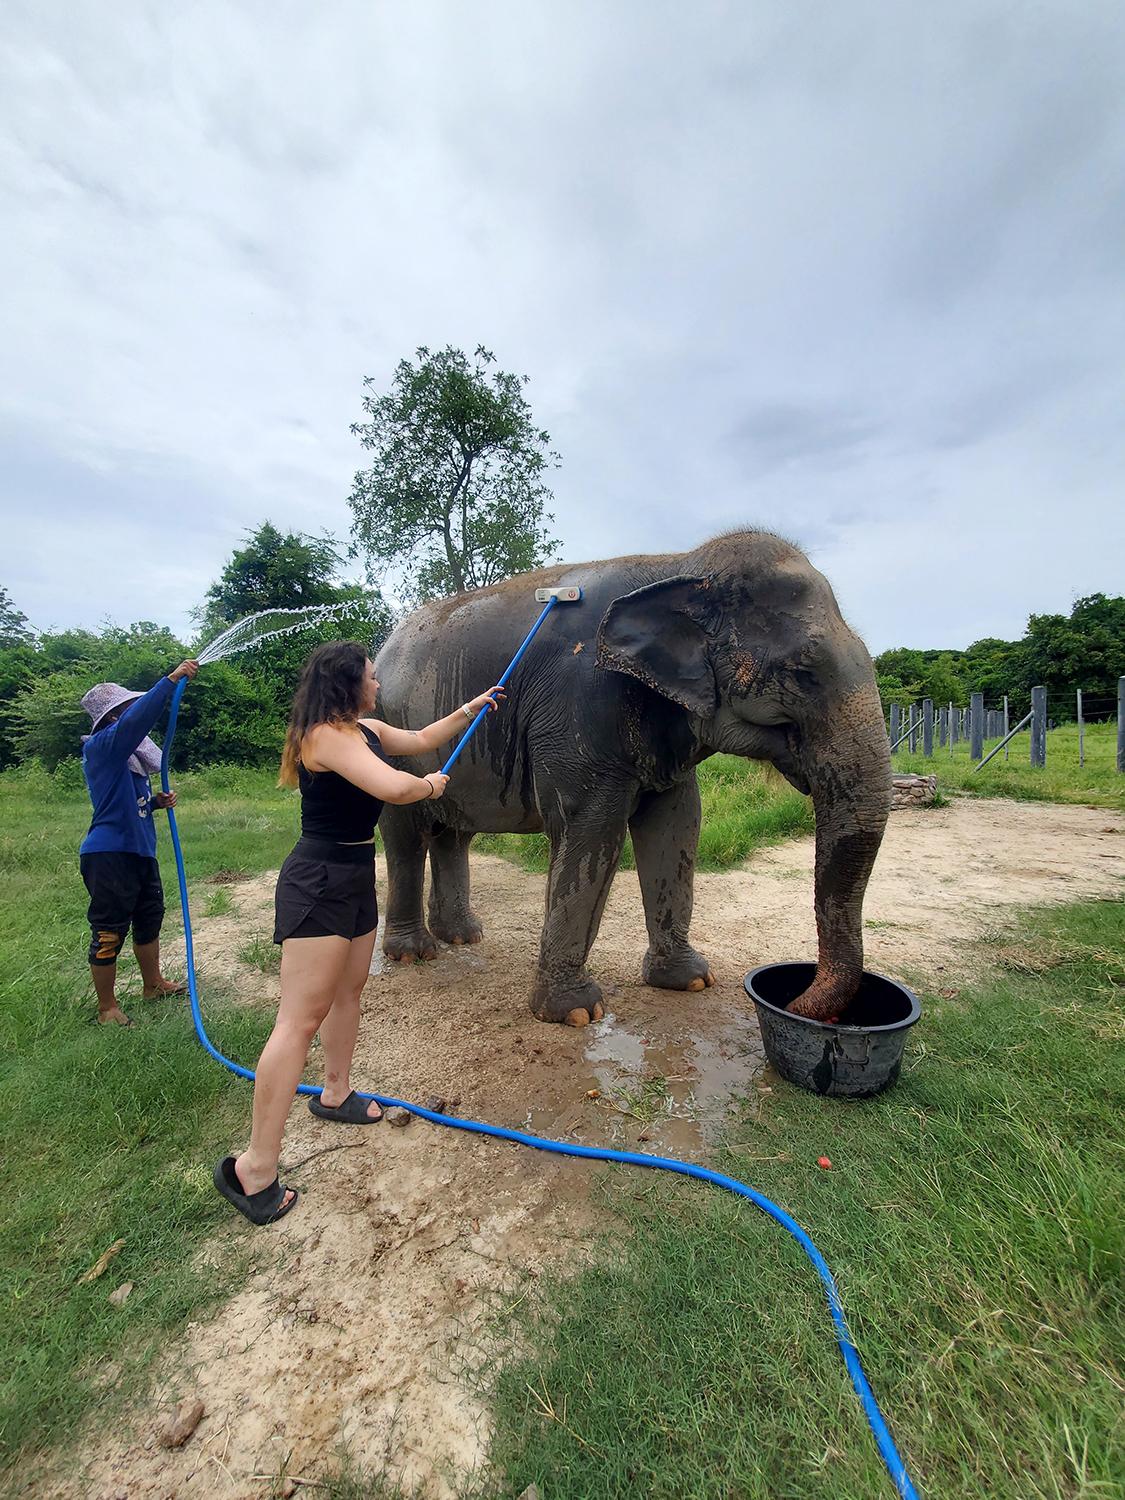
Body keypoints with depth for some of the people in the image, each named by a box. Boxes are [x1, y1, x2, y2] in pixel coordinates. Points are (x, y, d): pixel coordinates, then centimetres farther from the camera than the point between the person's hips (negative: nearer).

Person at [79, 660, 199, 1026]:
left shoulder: (128, 753, 13)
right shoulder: (101, 747, -14)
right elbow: (137, 719, -32)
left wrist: (156, 801, 6)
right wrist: (171, 679, -34)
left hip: (139, 851, 10)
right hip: (110, 855, -10)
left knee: (149, 919, 21)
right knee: (109, 932, 3)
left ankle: (153, 984, 38)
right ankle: (107, 1007, 19)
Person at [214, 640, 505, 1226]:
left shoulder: (364, 730, 8)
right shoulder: (327, 736, -22)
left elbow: (421, 738, 22)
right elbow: (394, 787, -35)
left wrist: (472, 709, 25)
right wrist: (430, 784, -13)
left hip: (355, 879, 10)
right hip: (317, 884, -10)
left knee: (349, 988, 22)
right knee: (302, 1018, -7)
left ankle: (335, 1093, 42)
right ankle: (254, 1168, 5)